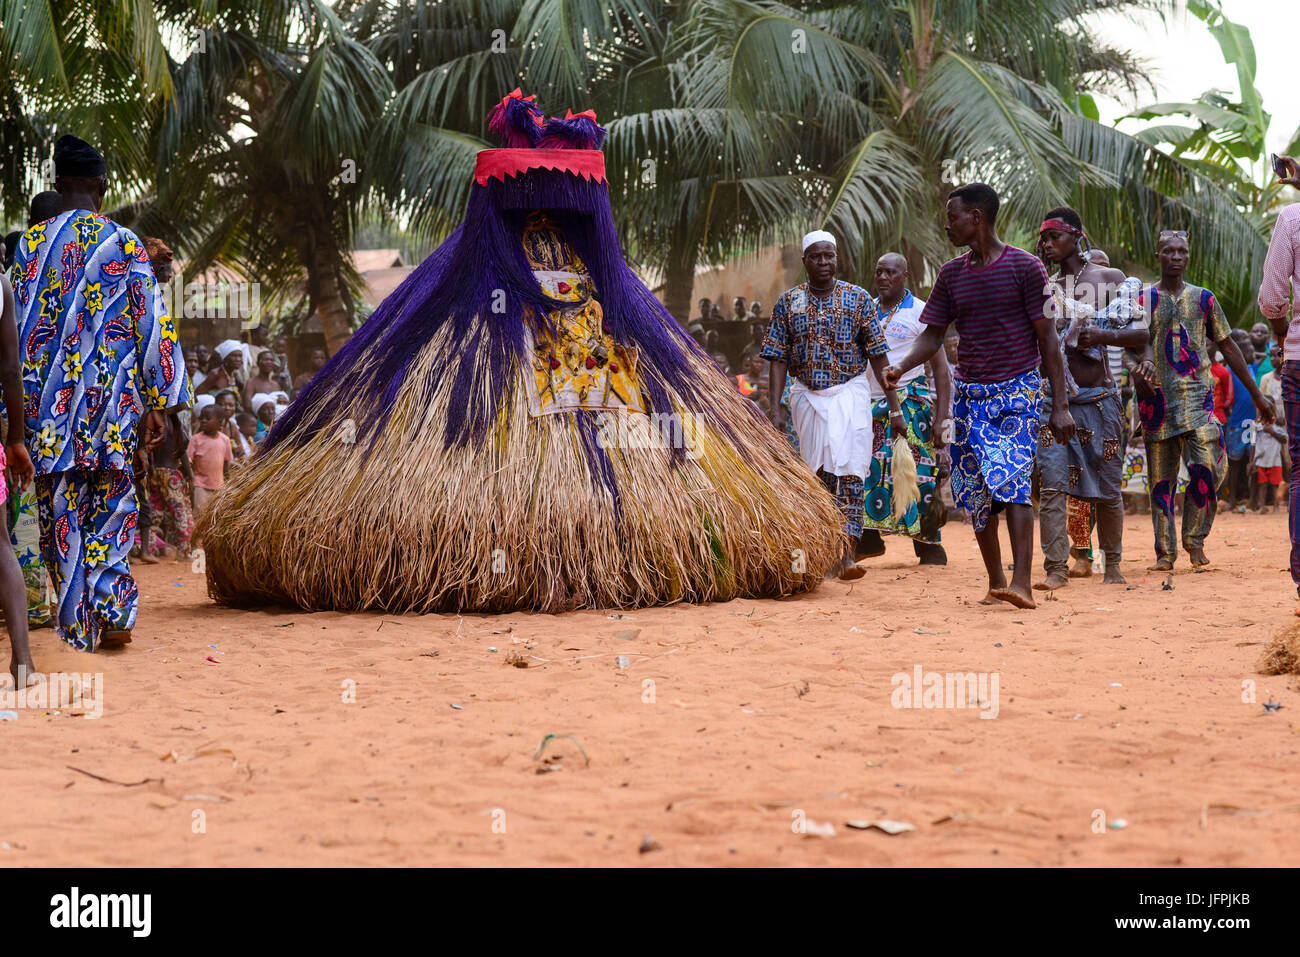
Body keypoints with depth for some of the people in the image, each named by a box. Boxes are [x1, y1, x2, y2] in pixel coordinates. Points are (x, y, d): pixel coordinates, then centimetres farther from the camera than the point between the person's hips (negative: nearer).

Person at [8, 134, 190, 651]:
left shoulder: (33, 242, 0)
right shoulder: (125, 244, -1)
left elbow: (18, 323, 1)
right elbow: (150, 326, -2)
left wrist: (21, 403, 7)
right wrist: (155, 405, 3)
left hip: (51, 397, 0)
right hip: (115, 395, 0)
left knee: (61, 508, 6)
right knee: (112, 502, 11)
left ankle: (76, 622, 6)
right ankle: (113, 609, 0)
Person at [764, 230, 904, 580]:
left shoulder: (858, 298, 0)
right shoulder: (789, 302, 4)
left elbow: (878, 355, 0)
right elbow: (778, 358, 3)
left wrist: (894, 405, -3)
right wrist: (777, 406, -7)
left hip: (849, 394, -2)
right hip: (806, 396, 2)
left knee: (848, 472, -13)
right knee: (818, 475, 7)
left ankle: (848, 555, -18)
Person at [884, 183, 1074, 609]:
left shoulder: (1025, 267, -5)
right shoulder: (951, 274, 9)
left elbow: (1047, 339, -4)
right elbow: (933, 334, 12)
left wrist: (1060, 405, -8)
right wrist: (901, 366, -8)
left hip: (1017, 391, -5)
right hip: (969, 393, 5)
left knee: (1011, 481, -19)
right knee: (976, 492, 4)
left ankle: (1021, 583, -25)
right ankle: (995, 582, 16)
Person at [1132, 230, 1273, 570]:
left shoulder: (1203, 299, 12)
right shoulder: (1143, 299, 8)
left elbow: (1228, 347, 16)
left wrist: (1256, 394, 16)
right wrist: (1140, 374, -26)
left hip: (1197, 394, 0)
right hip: (1158, 397, 0)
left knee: (1206, 465, -16)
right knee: (1161, 478, 1)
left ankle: (1194, 540, 0)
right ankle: (1165, 552, 7)